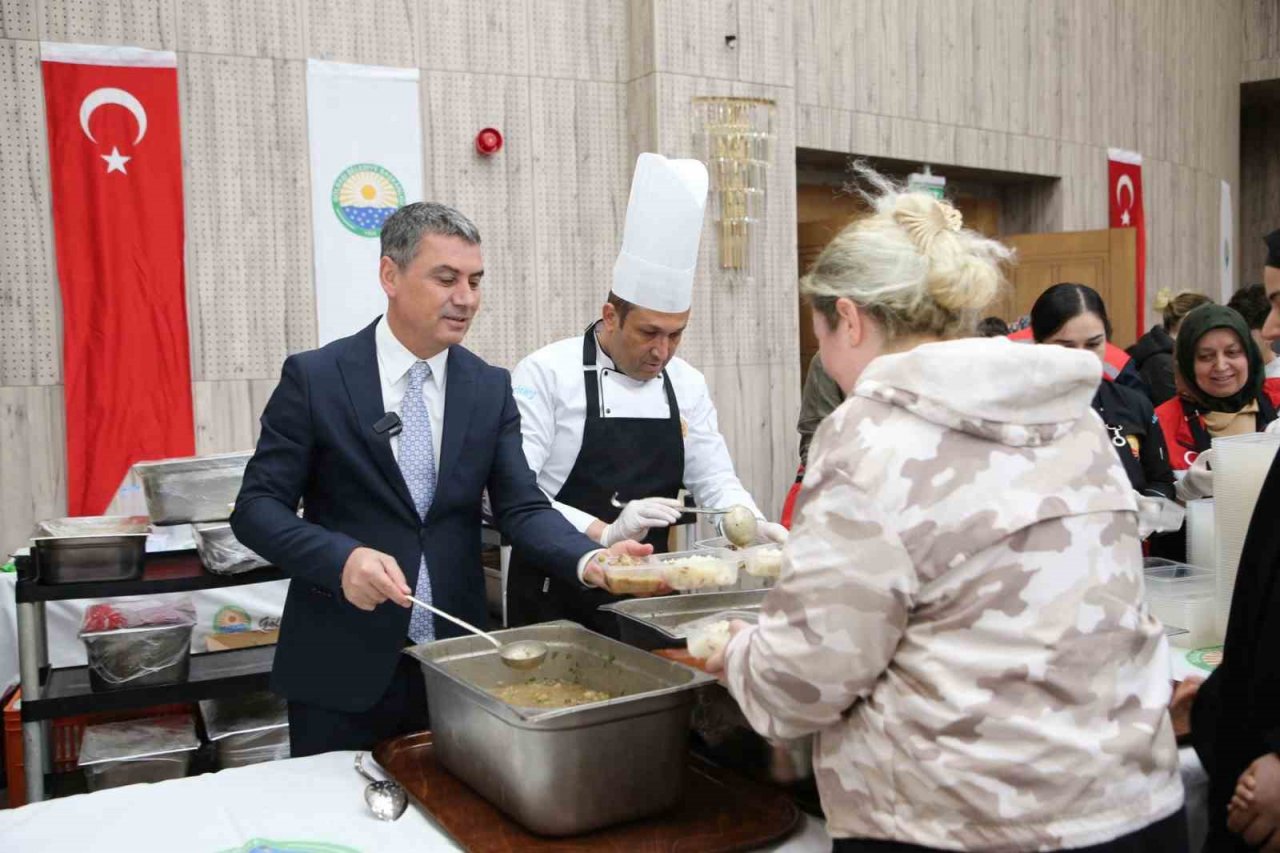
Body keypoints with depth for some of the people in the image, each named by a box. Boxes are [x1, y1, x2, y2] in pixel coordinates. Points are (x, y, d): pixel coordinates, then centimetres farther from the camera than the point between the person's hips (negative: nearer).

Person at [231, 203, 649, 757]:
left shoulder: (491, 388, 2)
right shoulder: (314, 377, -7)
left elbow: (521, 507, -4)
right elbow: (256, 508, -8)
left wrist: (590, 558, -23)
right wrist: (342, 559, -25)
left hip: (456, 664, 3)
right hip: (342, 670, -3)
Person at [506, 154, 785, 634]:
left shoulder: (686, 384, 3)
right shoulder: (545, 374, -14)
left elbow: (714, 481, 7)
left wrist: (752, 525, -14)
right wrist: (603, 535, -32)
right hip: (556, 598, -4)